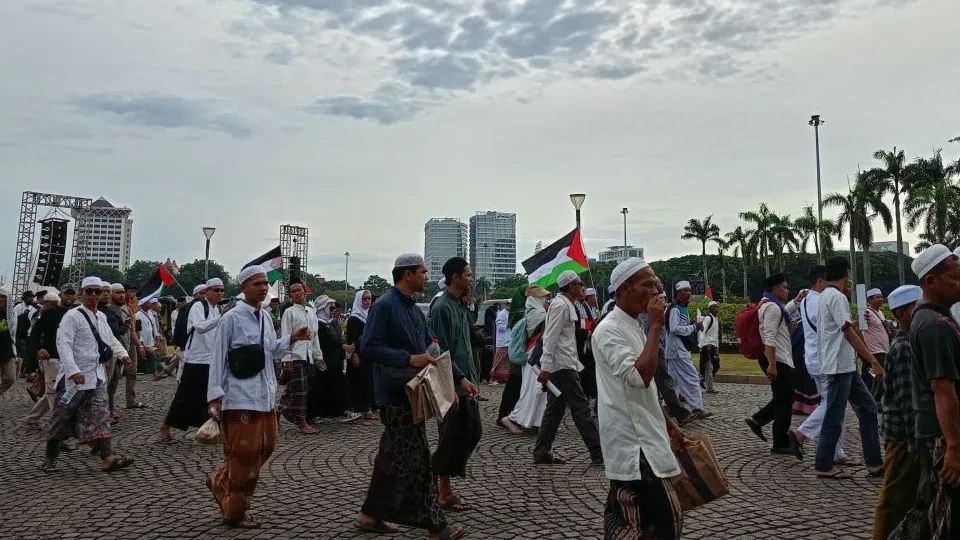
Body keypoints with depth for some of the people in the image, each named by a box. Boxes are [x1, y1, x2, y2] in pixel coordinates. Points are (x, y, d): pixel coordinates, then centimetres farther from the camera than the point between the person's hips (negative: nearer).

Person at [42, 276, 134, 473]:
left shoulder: (101, 317, 12)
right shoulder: (72, 316, -12)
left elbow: (110, 339, 24)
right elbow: (63, 344, -21)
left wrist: (122, 354, 8)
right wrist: (73, 370, -30)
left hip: (97, 375, 7)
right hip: (75, 377, -6)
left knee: (100, 416, 1)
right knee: (62, 419, 6)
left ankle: (107, 457, -2)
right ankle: (49, 459, 22)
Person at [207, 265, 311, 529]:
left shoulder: (265, 317, 9)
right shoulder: (231, 319, -11)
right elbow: (217, 359, -11)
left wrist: (292, 339, 3)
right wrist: (215, 397, -14)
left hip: (265, 396, 8)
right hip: (240, 397, -7)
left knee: (265, 447, 14)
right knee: (244, 452, 1)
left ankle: (220, 481, 34)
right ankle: (235, 511, 20)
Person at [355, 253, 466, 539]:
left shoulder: (414, 309, 14)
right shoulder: (384, 306, -14)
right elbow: (369, 347, -21)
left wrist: (455, 380, 10)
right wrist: (409, 359, -24)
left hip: (411, 392, 9)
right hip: (395, 393, -9)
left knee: (393, 456, 16)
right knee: (417, 460, -3)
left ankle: (369, 515, 29)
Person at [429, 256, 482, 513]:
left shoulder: (461, 306, 14)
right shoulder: (442, 307, -15)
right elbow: (441, 350, -19)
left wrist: (471, 379, 16)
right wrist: (461, 379, -22)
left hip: (466, 383, 9)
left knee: (473, 432, 14)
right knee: (451, 437, 0)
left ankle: (445, 481, 27)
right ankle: (444, 494, 14)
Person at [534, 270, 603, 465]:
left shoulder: (566, 305, 17)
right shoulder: (561, 305, -13)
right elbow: (550, 338, -19)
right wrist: (546, 368, -22)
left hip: (565, 364, 10)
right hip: (562, 366, -10)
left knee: (555, 409, 11)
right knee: (581, 407, -6)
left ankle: (541, 453, 15)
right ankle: (599, 454, -1)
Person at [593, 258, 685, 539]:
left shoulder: (633, 327, 14)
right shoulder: (609, 330, -16)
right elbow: (640, 377, -28)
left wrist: (668, 425, 21)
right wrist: (656, 326, -21)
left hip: (640, 435, 9)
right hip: (631, 441, -9)